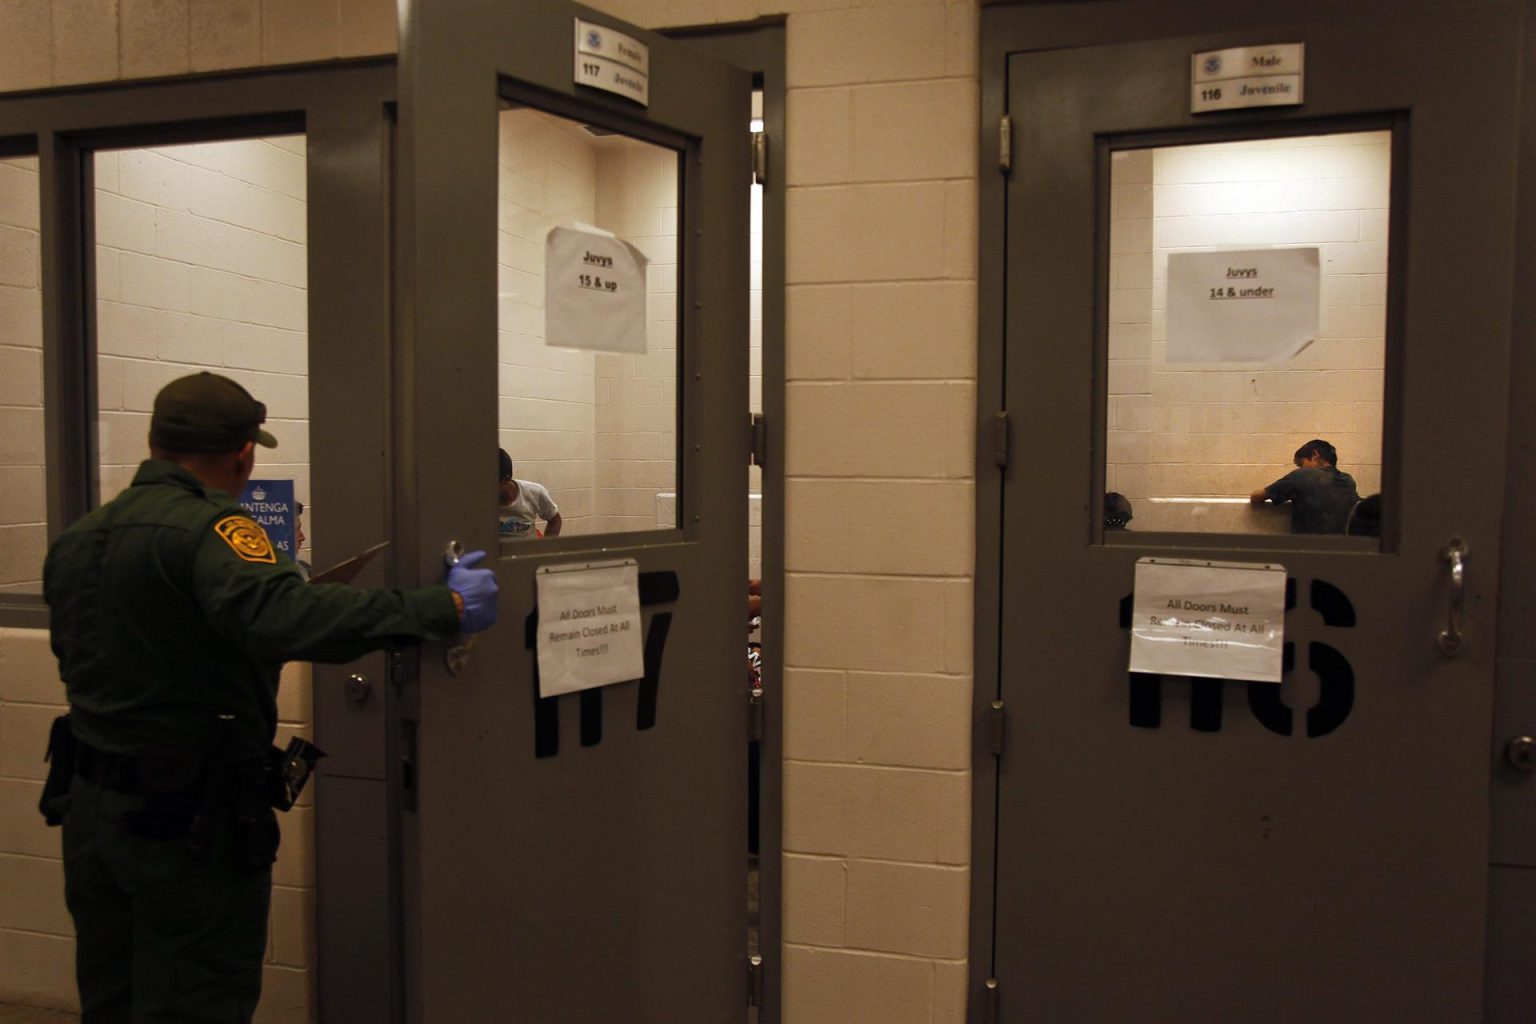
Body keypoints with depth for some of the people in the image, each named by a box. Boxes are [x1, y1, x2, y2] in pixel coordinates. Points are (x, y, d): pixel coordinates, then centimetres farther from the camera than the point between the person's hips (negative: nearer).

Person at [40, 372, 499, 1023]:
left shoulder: (74, 540, 8)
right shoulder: (206, 528, -19)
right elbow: (278, 616, -38)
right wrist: (443, 609, -37)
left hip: (90, 805, 8)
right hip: (189, 821, -8)